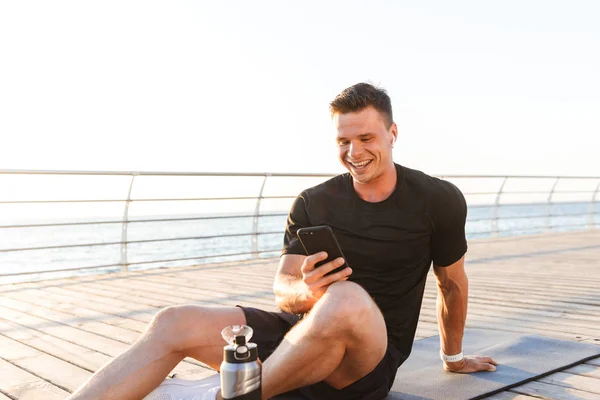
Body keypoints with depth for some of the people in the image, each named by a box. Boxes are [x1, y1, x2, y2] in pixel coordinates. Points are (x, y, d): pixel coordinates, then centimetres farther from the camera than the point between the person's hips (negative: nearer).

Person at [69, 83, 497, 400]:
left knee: (347, 297, -39)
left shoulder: (439, 201, -4)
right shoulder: (313, 204, 2)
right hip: (303, 331, 4)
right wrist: (305, 292, -25)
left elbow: (453, 283, 10)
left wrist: (453, 356, 21)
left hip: (373, 357, -3)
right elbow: (283, 288, -1)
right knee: (173, 325, -16)